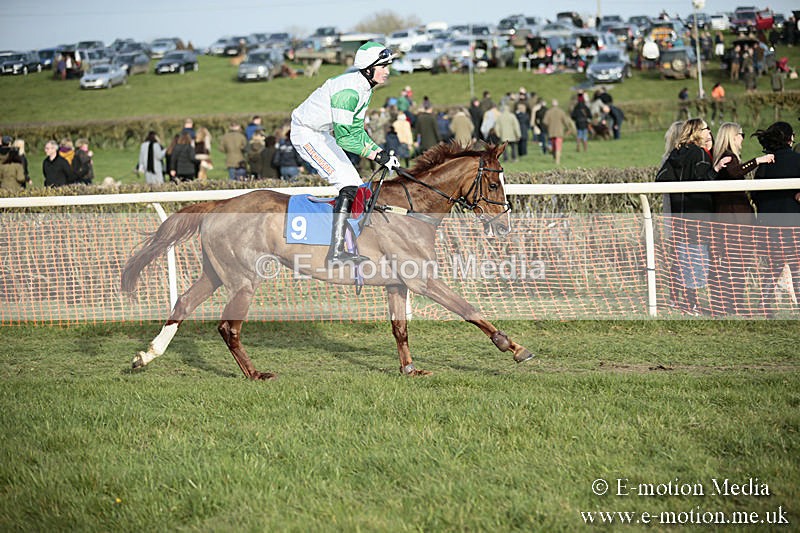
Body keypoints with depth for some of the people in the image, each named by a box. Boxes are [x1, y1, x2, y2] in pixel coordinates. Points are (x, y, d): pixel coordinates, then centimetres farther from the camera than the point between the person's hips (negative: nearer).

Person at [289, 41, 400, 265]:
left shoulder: (365, 88, 2)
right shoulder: (348, 91, -29)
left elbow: (356, 130, 8)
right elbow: (344, 138, -32)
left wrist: (381, 153, -4)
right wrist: (378, 156, -30)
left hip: (323, 133, 10)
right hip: (306, 134, -10)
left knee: (354, 185, 11)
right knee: (348, 184, -18)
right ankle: (336, 253, -22)